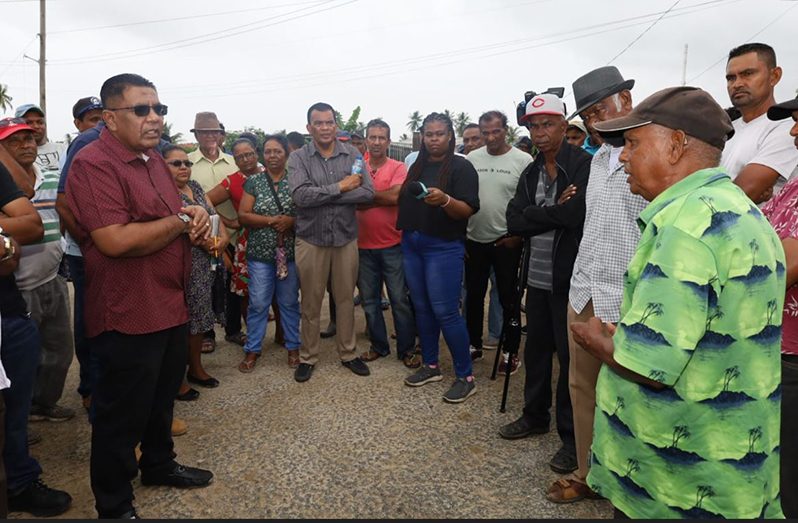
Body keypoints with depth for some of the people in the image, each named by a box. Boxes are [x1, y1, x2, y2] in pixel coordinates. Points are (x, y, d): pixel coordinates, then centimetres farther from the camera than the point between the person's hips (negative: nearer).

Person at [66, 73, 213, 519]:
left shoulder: (153, 159, 12)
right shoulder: (93, 163, -17)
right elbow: (116, 240, -29)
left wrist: (197, 216, 0)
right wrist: (182, 220, -16)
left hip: (172, 306, 9)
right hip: (128, 315, -9)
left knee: (162, 399, 25)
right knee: (122, 415, 7)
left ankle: (159, 464, 46)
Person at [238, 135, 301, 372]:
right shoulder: (253, 181, 3)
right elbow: (243, 216, -4)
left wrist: (291, 221, -19)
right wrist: (272, 220, -16)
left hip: (290, 252, 0)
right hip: (260, 253, 0)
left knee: (289, 302, 10)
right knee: (258, 303, 5)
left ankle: (293, 347, 23)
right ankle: (252, 349, 18)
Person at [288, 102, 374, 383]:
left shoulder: (352, 154, 1)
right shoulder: (298, 158, -3)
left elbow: (368, 192, -12)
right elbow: (300, 195, -18)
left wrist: (321, 196, -15)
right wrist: (340, 187, -16)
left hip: (346, 238, 2)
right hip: (311, 239, -1)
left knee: (346, 299, 13)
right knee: (310, 302, 9)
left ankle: (348, 353, 29)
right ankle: (308, 357, 26)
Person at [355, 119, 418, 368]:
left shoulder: (398, 168, -3)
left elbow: (395, 195, -19)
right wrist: (382, 198, -12)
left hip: (392, 244, -3)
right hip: (364, 245, 3)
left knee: (400, 300, 3)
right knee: (369, 300, 12)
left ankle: (407, 349, 16)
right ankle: (378, 345, 28)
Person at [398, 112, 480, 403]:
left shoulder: (461, 167, -6)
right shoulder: (417, 166, 13)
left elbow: (468, 210, -15)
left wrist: (444, 200, -33)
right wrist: (404, 231, 7)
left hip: (444, 247, -6)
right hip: (412, 244, 7)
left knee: (445, 311, -8)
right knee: (422, 308, 11)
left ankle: (466, 376, 4)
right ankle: (431, 366, 25)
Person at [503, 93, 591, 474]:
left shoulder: (584, 164, -10)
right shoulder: (531, 173, 11)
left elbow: (575, 213, -25)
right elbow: (513, 221, -1)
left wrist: (534, 216, -11)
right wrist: (555, 213, -13)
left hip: (569, 278, -6)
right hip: (537, 276, 7)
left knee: (570, 356, 4)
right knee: (536, 350, 18)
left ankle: (573, 437, 19)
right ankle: (535, 415, 37)